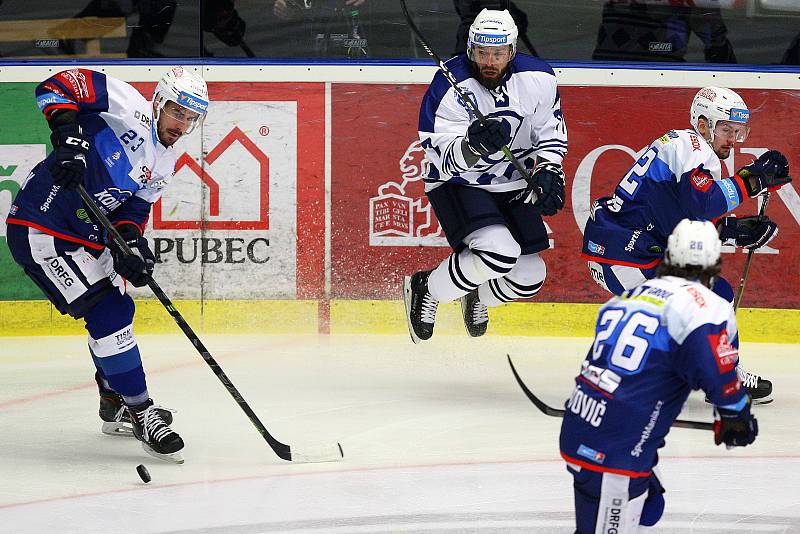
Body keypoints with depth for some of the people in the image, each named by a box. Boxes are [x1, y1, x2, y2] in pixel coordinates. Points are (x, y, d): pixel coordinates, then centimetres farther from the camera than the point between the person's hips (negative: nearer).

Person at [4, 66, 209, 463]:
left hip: (86, 237, 10)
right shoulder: (131, 110, -15)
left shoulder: (164, 163, 10)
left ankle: (116, 408, 39)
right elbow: (56, 87, -22)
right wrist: (69, 135, -37)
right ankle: (141, 414, -6)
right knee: (108, 314, -13)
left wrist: (131, 241, -15)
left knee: (118, 310, 20)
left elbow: (135, 207, 7)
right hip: (41, 231, -10)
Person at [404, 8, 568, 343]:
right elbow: (443, 159, -25)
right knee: (499, 253, -30)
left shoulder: (537, 79, -11)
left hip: (511, 187, 5)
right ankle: (425, 290, -6)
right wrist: (472, 146, -44)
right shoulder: (450, 87, -23)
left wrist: (547, 170, -6)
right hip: (458, 185, -5)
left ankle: (477, 298, 36)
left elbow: (551, 130, 7)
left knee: (529, 278, 2)